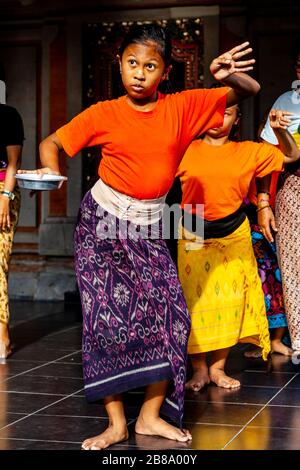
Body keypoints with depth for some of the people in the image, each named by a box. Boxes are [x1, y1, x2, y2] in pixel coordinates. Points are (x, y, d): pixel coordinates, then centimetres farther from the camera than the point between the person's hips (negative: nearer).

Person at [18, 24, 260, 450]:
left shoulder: (183, 107, -4)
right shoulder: (104, 114, -6)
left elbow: (249, 91, -1)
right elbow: (52, 142, 0)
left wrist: (230, 75, -24)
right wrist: (51, 170, -22)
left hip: (148, 228, 2)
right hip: (102, 223, -2)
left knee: (170, 313, -6)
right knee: (107, 315, -7)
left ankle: (151, 415, 7)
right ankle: (116, 422, 1)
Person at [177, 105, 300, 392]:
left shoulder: (248, 152, 4)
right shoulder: (186, 150, 0)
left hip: (234, 236, 2)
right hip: (193, 237, -1)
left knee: (230, 301, 3)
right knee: (195, 301, 0)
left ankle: (218, 368, 15)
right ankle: (199, 369, 12)